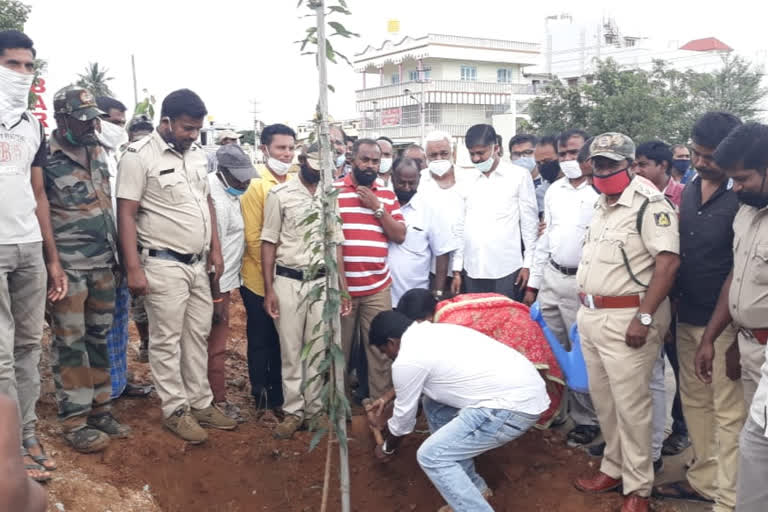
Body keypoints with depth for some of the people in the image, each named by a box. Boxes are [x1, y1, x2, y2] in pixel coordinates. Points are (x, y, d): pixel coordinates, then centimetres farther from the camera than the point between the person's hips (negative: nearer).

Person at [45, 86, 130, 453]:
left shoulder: (99, 152, 11)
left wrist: (115, 251, 19)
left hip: (102, 262, 7)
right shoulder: (46, 158, -11)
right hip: (68, 264, -7)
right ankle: (74, 421, 10)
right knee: (70, 343, 1)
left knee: (100, 338, 13)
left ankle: (99, 409, 24)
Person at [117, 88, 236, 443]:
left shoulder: (197, 154, 9)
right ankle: (175, 410, 15)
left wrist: (215, 249, 12)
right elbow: (126, 215, -13)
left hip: (199, 264, 7)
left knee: (198, 337, 13)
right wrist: (133, 268, -18)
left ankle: (201, 403, 25)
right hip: (163, 266, -7)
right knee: (167, 341, 3)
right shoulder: (139, 156, -12)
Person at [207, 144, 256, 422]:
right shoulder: (218, 201, -25)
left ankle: (209, 393, 32)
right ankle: (219, 401, 16)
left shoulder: (228, 190, 4)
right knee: (216, 345, 3)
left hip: (225, 278, 9)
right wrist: (216, 297, -19)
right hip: (218, 283, -9)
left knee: (215, 341, 19)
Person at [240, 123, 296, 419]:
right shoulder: (256, 185, -10)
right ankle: (263, 401, 22)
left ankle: (280, 397, 29)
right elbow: (253, 237, -12)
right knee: (261, 342, 9)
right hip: (261, 279, -4)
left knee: (283, 341, 15)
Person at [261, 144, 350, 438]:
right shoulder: (280, 194, -2)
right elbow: (269, 243, -2)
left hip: (322, 282, 3)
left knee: (318, 350, 8)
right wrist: (269, 290, -7)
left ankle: (314, 409, 19)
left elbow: (336, 244, 11)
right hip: (288, 281, -2)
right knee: (291, 351, 5)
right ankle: (293, 411, 17)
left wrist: (343, 288, 6)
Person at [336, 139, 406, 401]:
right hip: (340, 287, -2)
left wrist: (377, 208, -8)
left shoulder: (386, 195, 11)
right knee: (338, 348, 9)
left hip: (378, 288, 3)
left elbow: (400, 235, 5)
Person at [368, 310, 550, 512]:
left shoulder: (407, 360, -9)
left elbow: (404, 420, 7)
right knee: (434, 407, 21)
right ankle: (473, 488, 27)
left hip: (514, 407, -10)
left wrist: (387, 449, 27)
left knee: (431, 456, -5)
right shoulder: (430, 332, 17)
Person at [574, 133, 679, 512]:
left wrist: (644, 317, -24)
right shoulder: (601, 204, 14)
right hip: (591, 316, 8)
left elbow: (668, 262, -20)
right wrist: (585, 309, 17)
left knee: (630, 405, 1)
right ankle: (614, 467, 33)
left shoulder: (649, 203, -13)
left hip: (627, 318, -8)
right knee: (602, 399, 17)